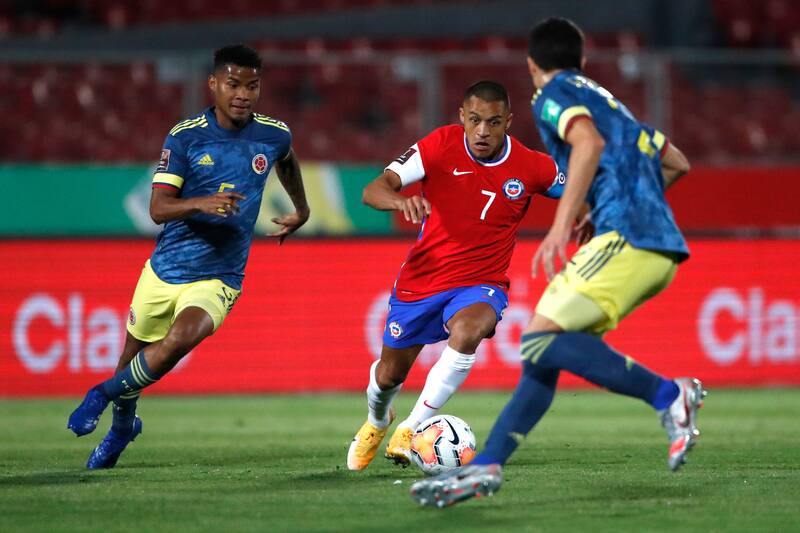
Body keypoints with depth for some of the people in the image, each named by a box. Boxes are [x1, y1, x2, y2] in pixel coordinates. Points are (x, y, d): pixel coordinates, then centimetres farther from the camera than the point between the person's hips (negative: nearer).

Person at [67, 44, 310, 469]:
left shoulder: (275, 135, -3)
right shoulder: (185, 136, -9)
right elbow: (158, 208, -14)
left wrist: (301, 210, 37)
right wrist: (202, 203, -33)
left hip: (218, 278, -1)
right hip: (165, 270, 1)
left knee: (180, 339, -28)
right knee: (135, 354, 14)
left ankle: (107, 392, -4)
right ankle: (123, 422, 45)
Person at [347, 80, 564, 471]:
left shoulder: (532, 167, -12)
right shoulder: (441, 146, -14)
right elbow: (373, 190, -21)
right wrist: (400, 200, -44)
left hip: (481, 284, -1)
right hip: (421, 279, 1)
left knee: (467, 331, -36)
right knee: (389, 375, 14)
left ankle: (411, 429, -25)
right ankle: (376, 421, 53)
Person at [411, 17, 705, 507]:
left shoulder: (554, 95, 3)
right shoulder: (606, 101, 29)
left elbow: (590, 141, -19)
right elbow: (677, 163, 35)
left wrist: (561, 225, -24)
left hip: (627, 239, -9)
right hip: (661, 249, 9)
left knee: (541, 340, -18)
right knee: (546, 347, 9)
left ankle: (669, 394, -23)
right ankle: (486, 467, 5)